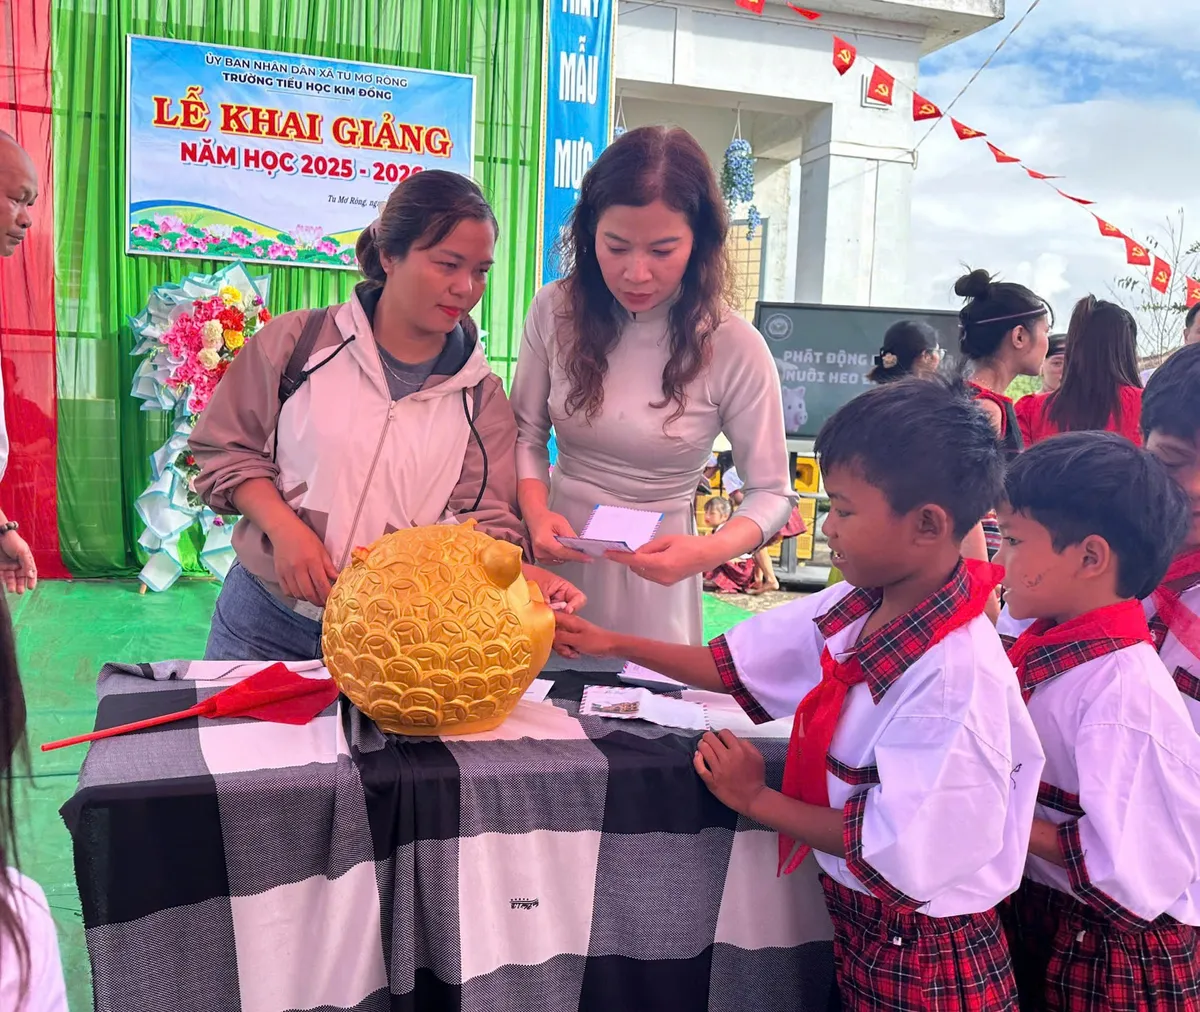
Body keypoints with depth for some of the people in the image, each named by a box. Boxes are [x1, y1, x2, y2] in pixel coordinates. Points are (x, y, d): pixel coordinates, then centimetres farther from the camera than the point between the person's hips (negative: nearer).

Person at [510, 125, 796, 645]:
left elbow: (772, 493, -9)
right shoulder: (556, 310, -8)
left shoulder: (736, 348, -16)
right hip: (558, 552, 3)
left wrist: (709, 551, -28)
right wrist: (537, 513, -16)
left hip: (655, 568, -2)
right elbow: (526, 432, 3)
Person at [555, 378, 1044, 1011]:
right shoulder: (853, 609, -7)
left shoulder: (956, 675, -30)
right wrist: (612, 644, 7)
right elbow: (734, 668, 5)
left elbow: (895, 850, -25)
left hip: (923, 959, -6)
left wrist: (755, 800, -15)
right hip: (854, 917, 6)